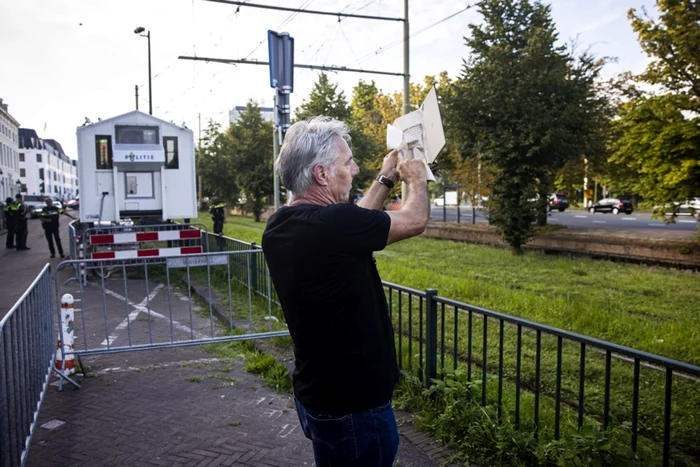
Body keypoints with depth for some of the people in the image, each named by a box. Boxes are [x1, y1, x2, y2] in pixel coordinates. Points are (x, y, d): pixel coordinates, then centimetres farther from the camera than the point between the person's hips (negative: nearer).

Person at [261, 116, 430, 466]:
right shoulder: (332, 223, -28)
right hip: (353, 404, -8)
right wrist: (417, 179, 7)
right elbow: (415, 221, -12)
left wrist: (386, 179, 18)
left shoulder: (279, 228, -2)